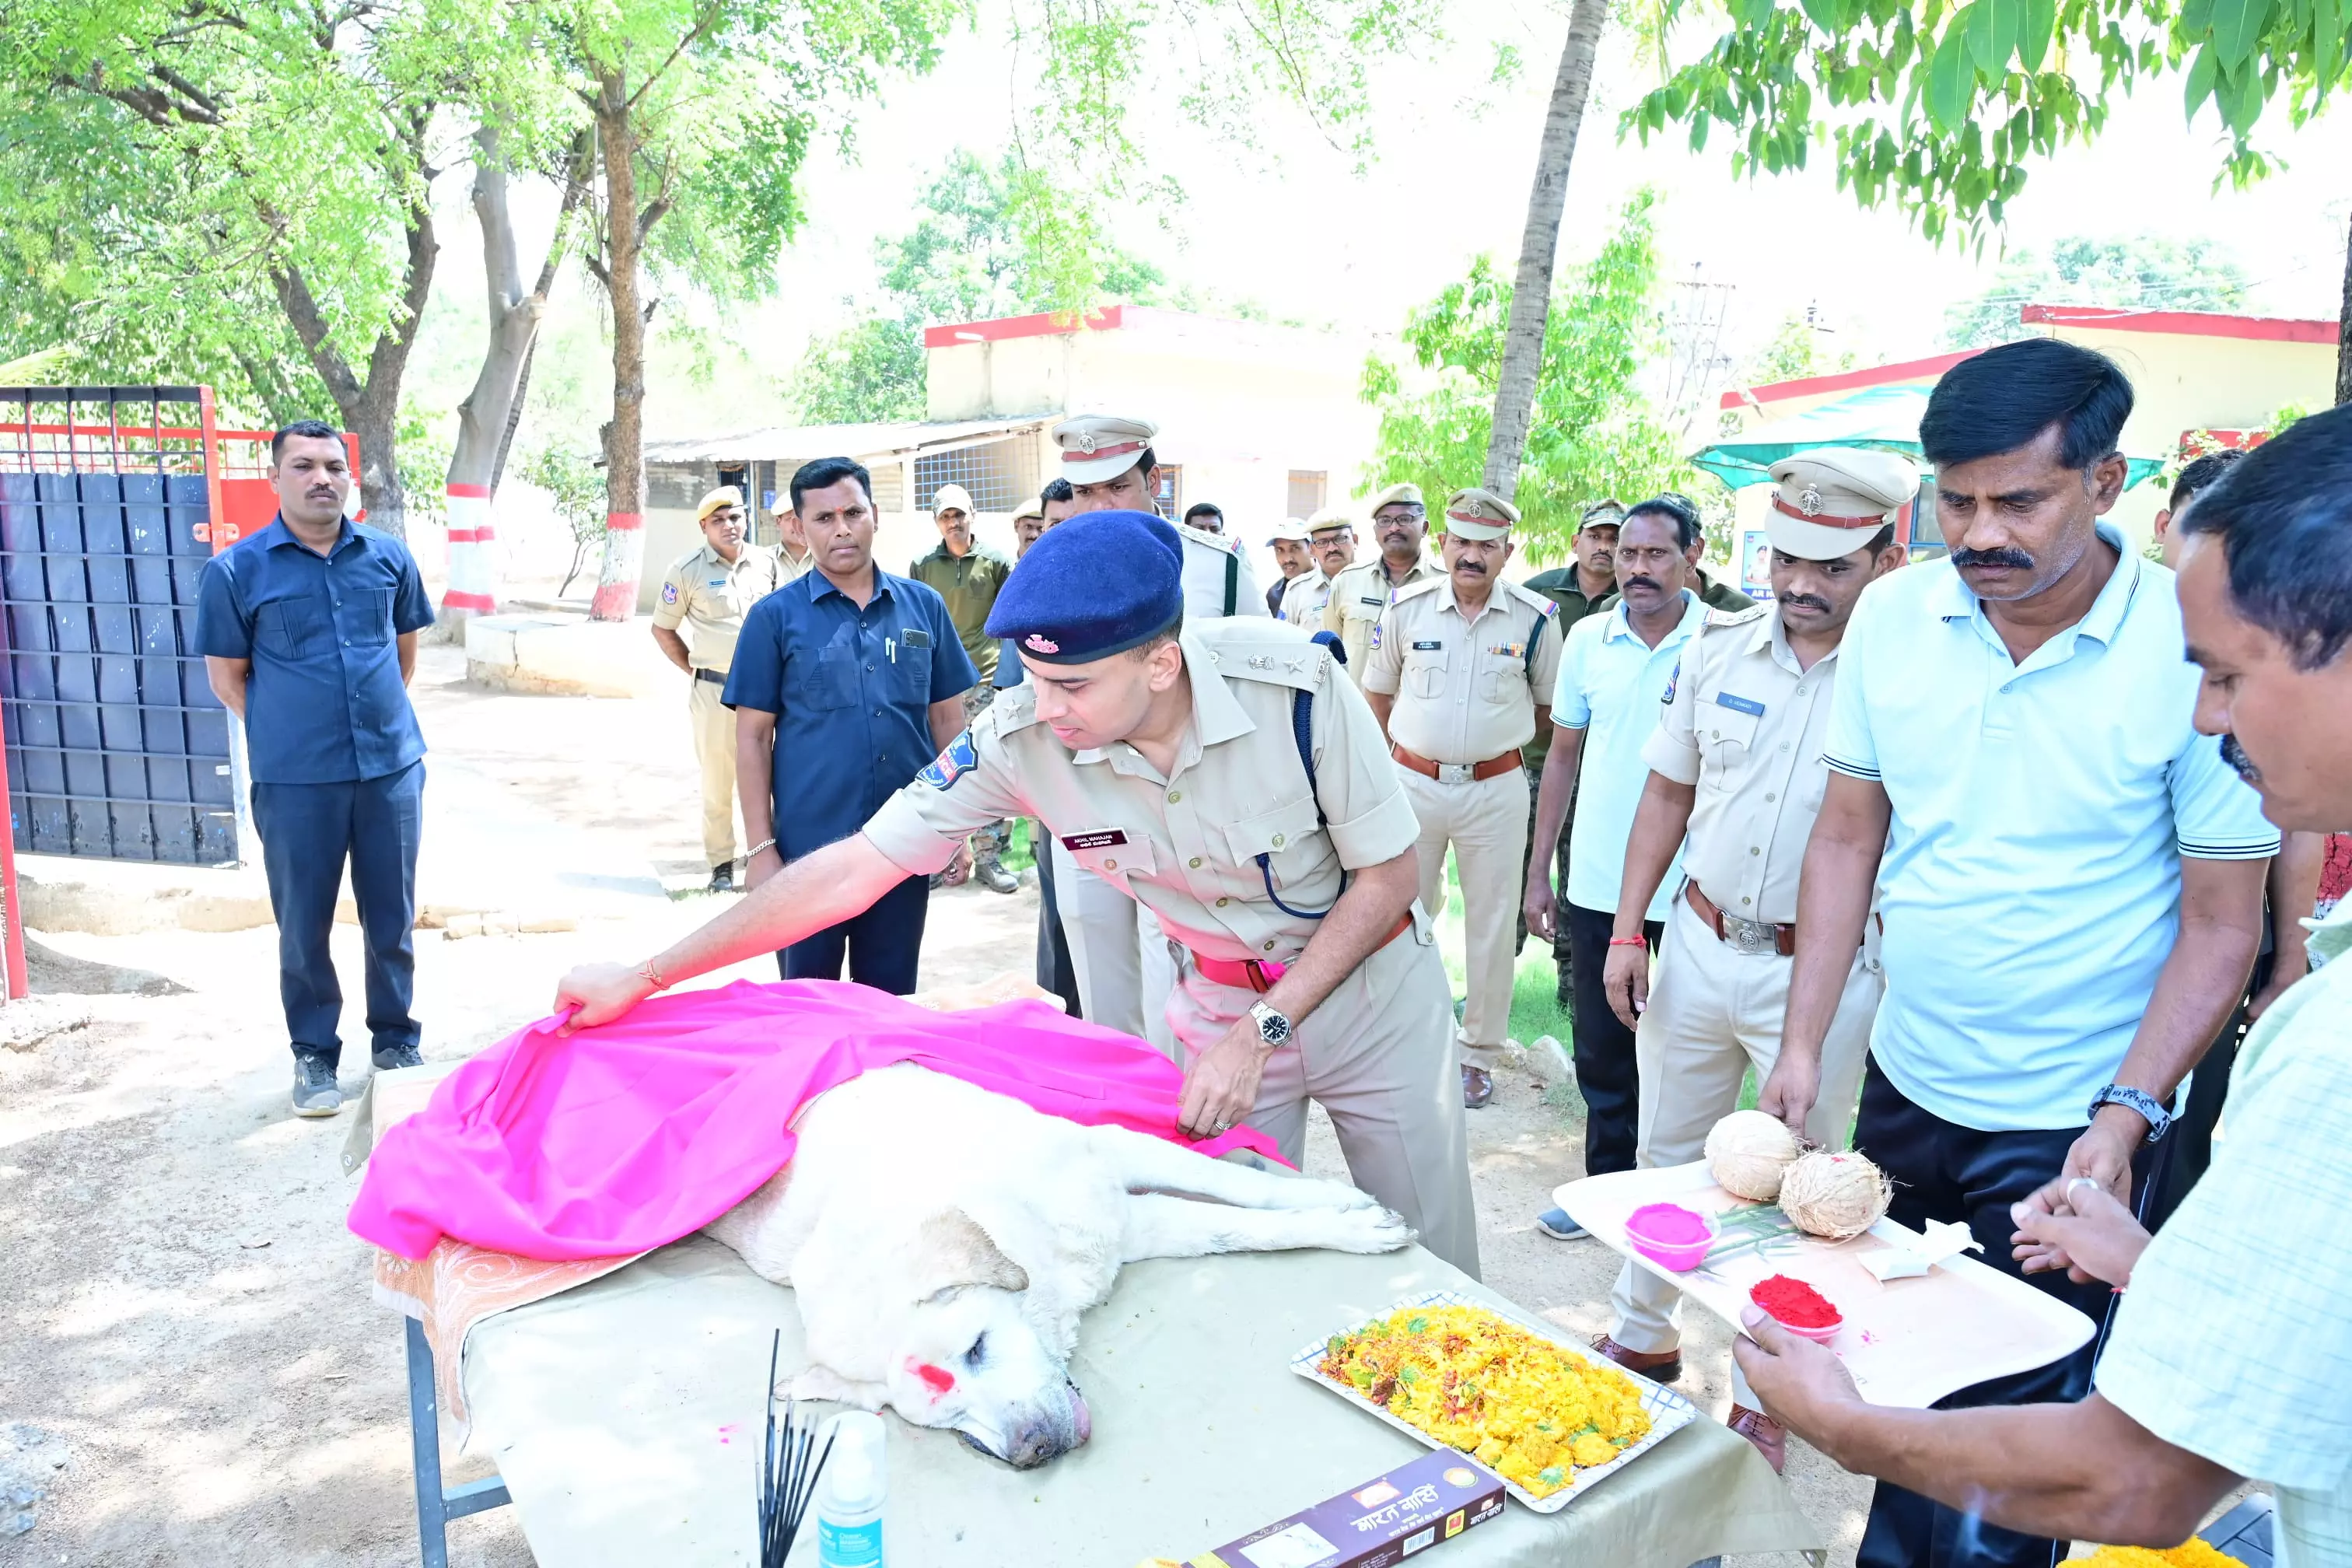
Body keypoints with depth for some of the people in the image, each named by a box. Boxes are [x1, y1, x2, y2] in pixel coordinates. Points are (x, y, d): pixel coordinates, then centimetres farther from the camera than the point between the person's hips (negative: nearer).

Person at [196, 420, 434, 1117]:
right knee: (304, 926, 8)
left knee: (392, 917, 11)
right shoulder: (235, 570, -4)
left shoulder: (388, 556, 3)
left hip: (392, 769, 2)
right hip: (294, 781, -2)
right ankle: (314, 1055, 24)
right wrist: (293, 731, 3)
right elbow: (227, 677, 4)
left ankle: (396, 1040, 28)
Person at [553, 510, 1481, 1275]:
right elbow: (855, 868, -16)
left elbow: (1389, 876, -17)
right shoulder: (1021, 738, -24)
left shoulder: (1291, 683, -31)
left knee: (1434, 1272, 10)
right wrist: (646, 977, -13)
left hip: (1369, 982, -1)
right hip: (1224, 1000, 1)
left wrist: (1262, 1030, -23)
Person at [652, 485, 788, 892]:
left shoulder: (766, 562, 4)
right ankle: (721, 866, 15)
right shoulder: (687, 570, -5)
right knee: (717, 783, 4)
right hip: (714, 691, -2)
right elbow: (663, 630, 4)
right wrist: (695, 670, 2)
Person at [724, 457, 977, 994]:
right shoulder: (774, 616, -2)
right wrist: (761, 848, -6)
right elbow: (753, 737, -1)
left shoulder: (924, 606, 4)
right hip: (808, 852, -2)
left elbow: (947, 720, 10)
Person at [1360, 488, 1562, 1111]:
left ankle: (1478, 1053, 22)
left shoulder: (1535, 617, -4)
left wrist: (1501, 742, 9)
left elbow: (1547, 705, 10)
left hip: (1495, 789, -1)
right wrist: (1402, 755, 10)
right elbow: (1377, 693, 10)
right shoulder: (1406, 608, -2)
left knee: (1492, 923, 7)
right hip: (1413, 782, 1)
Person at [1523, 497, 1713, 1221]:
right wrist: (1537, 873, 9)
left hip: (1690, 889, -3)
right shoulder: (1587, 638, 3)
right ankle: (1606, 1184, 31)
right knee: (1601, 1051, 14)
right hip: (1597, 887, 3)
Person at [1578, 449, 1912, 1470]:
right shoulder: (1718, 648, -1)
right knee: (1667, 1155, 18)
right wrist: (1626, 931, 4)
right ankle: (1643, 1338, 39)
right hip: (1699, 943, 4)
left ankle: (1764, 1395, 31)